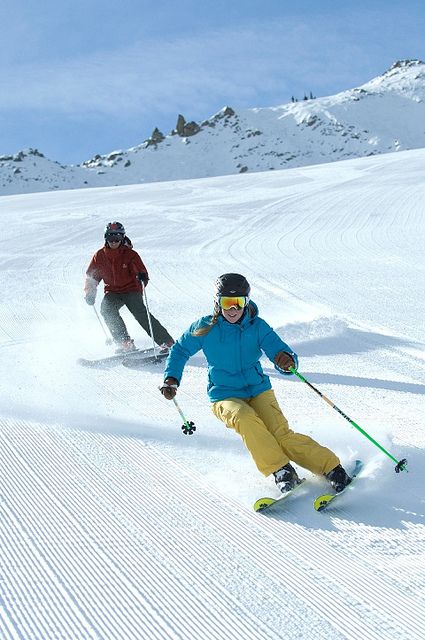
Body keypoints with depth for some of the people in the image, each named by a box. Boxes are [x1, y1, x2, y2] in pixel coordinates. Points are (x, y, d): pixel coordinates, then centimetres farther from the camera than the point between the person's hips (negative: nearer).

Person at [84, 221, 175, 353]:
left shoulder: (130, 254, -8)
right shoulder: (99, 256, 1)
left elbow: (141, 271, -13)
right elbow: (92, 276, 10)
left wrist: (142, 276, -38)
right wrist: (89, 293, -5)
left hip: (132, 290, -3)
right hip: (112, 292, 3)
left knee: (141, 313, -24)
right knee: (107, 309, -27)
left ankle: (167, 343, -22)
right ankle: (125, 343, -26)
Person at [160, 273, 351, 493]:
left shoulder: (258, 326, -4)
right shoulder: (205, 328, -3)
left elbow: (278, 349, -14)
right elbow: (180, 350, 12)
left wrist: (286, 360, -38)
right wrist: (171, 379, 2)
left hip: (258, 390, 1)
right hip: (225, 397, 0)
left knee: (282, 433, -22)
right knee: (245, 418, -35)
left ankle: (333, 470, -21)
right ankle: (280, 471, -32)